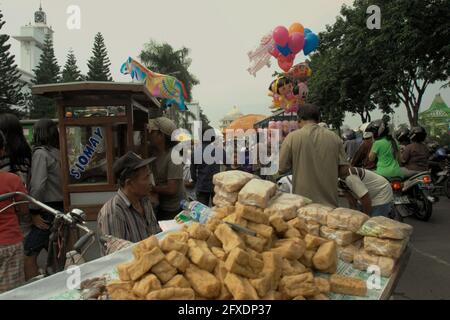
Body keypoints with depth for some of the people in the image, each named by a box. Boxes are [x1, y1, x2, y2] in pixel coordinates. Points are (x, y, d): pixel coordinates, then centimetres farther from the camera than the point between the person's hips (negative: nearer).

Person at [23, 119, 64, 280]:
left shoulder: (40, 153, -9)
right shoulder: (57, 154, 11)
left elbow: (38, 185, -17)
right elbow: (60, 182, 9)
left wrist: (34, 211, -10)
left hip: (47, 211, -8)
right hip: (59, 209, 8)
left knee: (28, 255, -2)